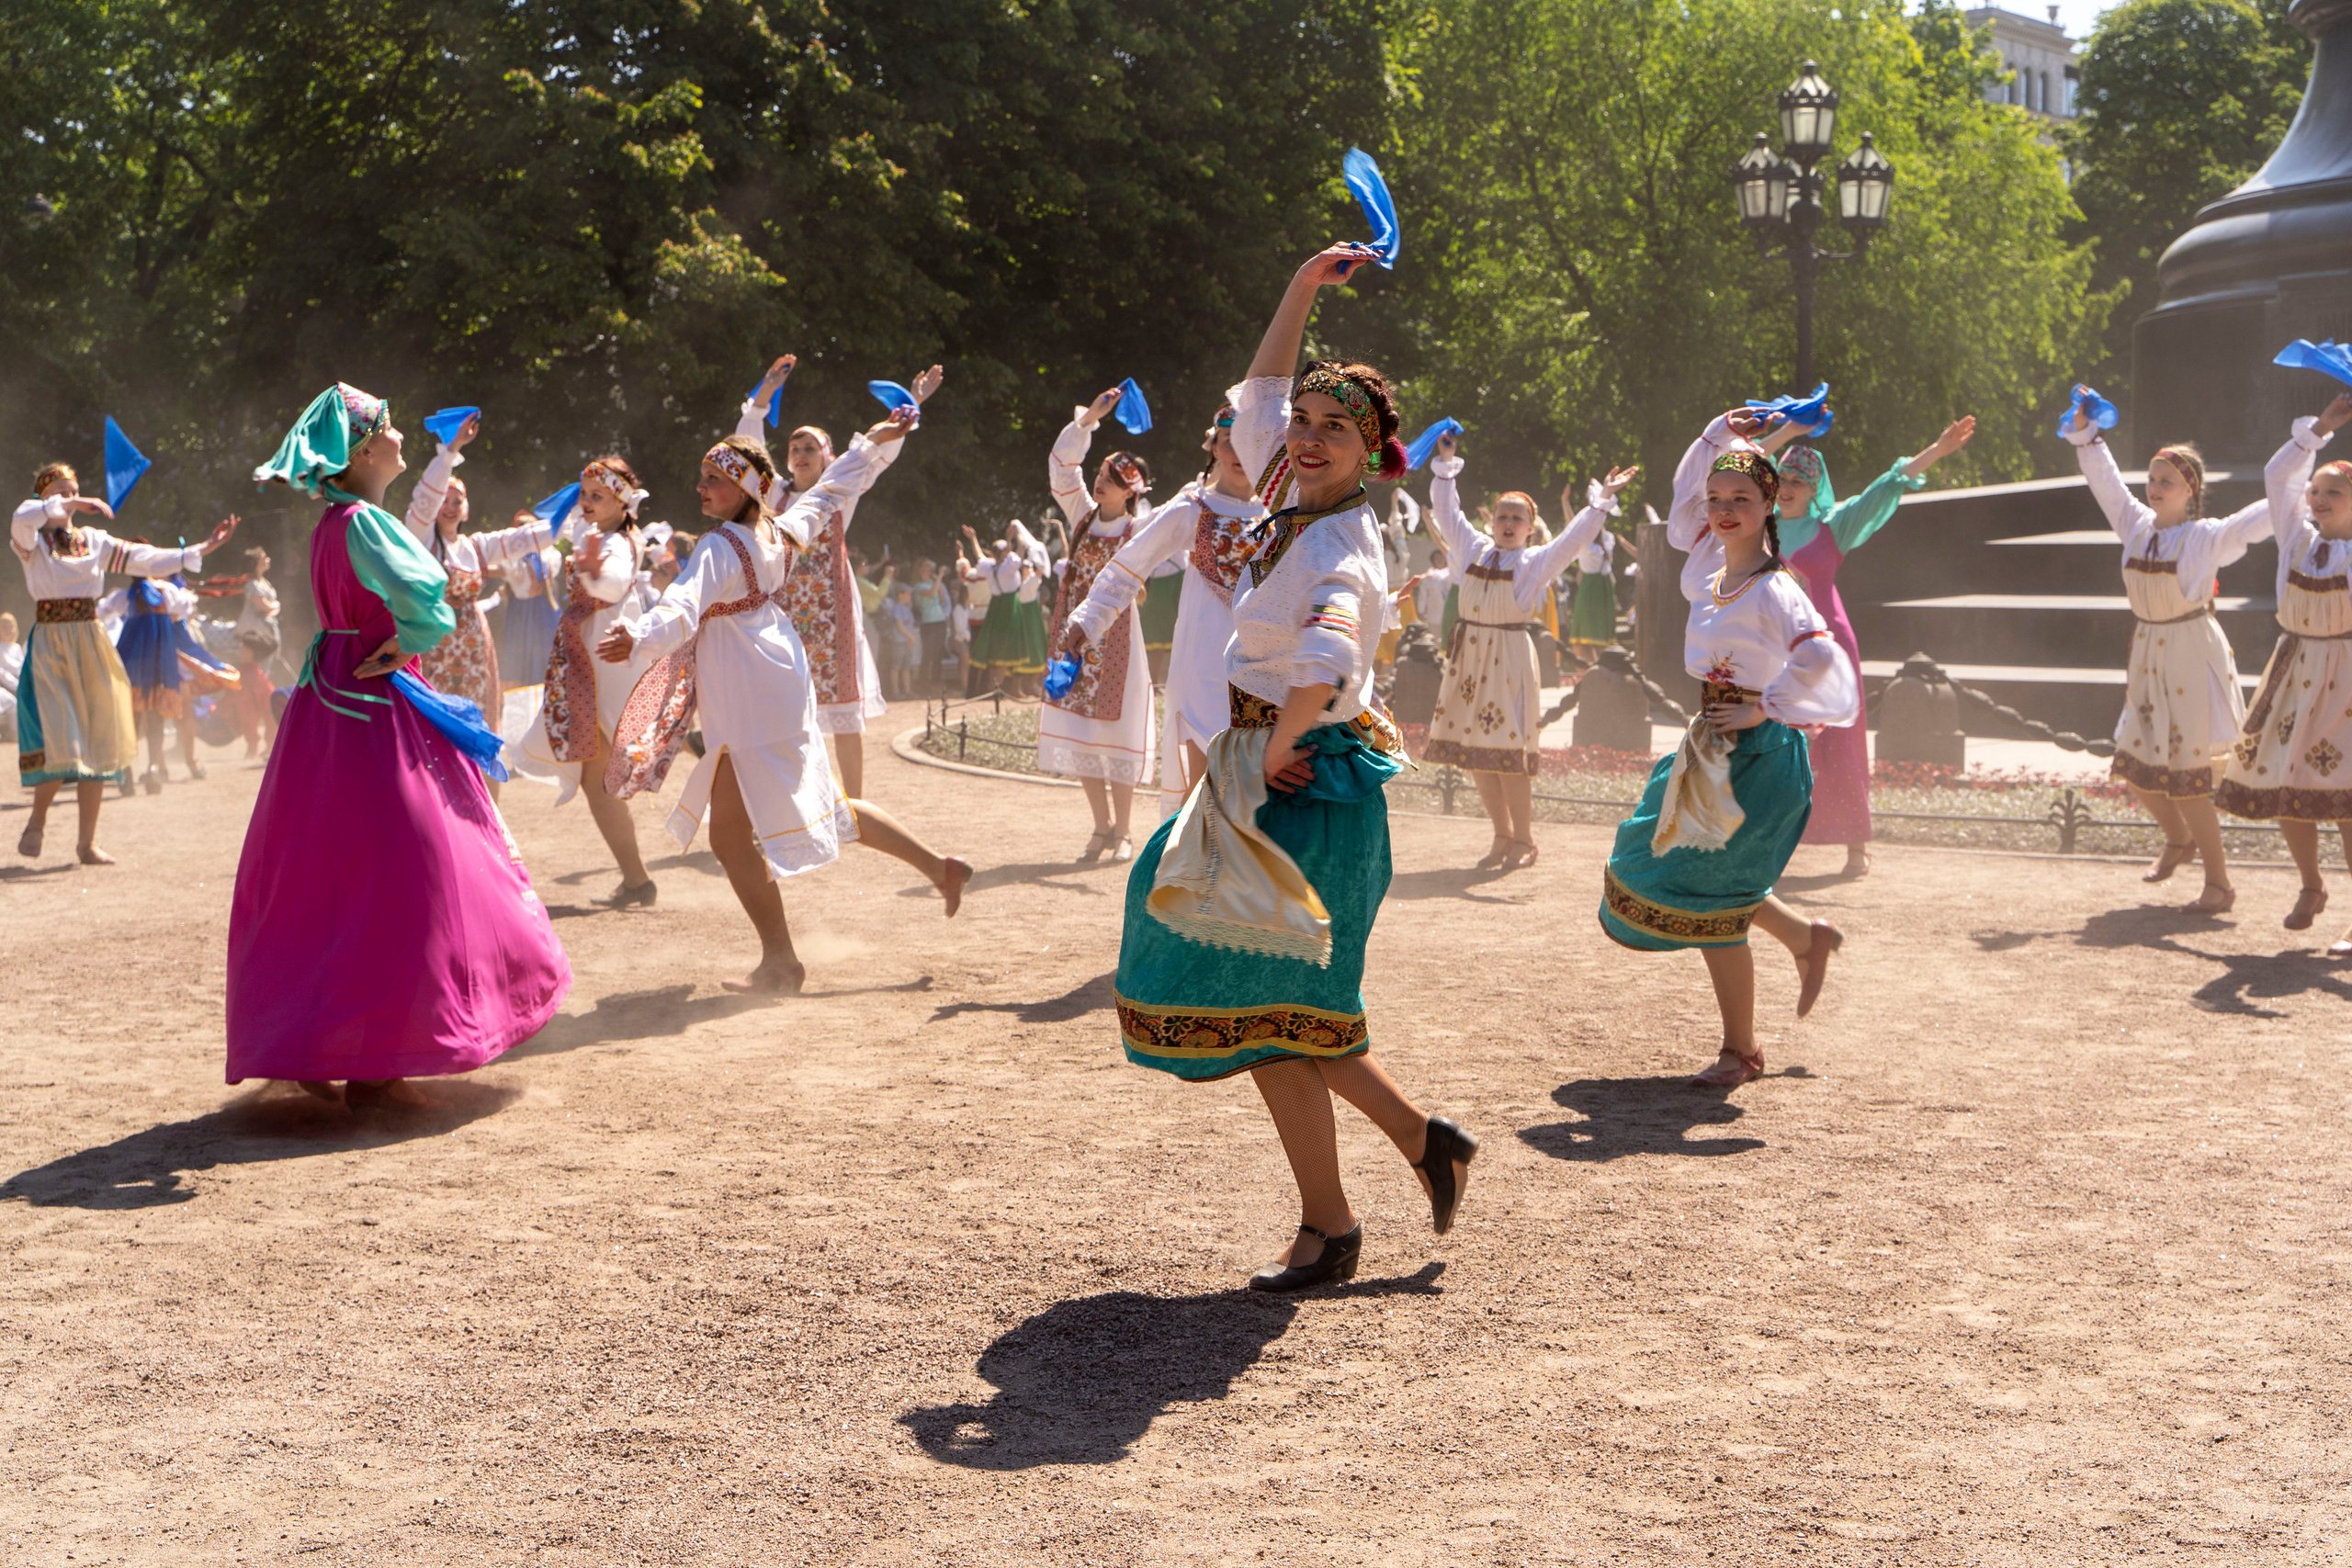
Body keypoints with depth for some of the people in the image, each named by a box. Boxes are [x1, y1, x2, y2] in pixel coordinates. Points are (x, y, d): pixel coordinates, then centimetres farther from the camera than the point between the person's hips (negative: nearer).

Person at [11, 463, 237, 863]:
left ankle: (87, 841, 10)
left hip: (91, 645, 4)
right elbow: (23, 518, -23)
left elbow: (147, 561, 7)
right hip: (50, 645, -4)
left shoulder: (94, 541, 12)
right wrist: (70, 505, -28)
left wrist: (201, 550, 0)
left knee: (98, 741, 2)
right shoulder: (32, 542, 1)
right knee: (61, 740, -14)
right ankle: (37, 821, 11)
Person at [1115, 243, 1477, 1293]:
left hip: (1305, 781, -9)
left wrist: (1281, 746, -26)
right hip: (1267, 765, 9)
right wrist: (1303, 287, 16)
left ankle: (1329, 1227, 14)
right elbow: (1259, 398, 22)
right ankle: (1421, 1136, 27)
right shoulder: (1299, 509, 7)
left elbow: (1327, 658, -41)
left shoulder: (1338, 546, -19)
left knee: (1262, 1005, 0)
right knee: (1278, 1004, 15)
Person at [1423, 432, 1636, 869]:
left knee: (1509, 750, -7)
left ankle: (1523, 841, 4)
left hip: (1509, 656, -4)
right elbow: (1448, 513, 20)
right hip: (1469, 652, 4)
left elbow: (1575, 538, -6)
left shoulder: (1536, 561, 3)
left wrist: (1601, 501, -11)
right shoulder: (1475, 548, 12)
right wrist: (1447, 465, 19)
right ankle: (1502, 836, 17)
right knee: (1473, 747, 5)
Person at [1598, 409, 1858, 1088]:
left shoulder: (1774, 590, -16)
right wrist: (1712, 439, 14)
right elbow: (1684, 507, 25)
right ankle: (1807, 938, 30)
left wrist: (1763, 708, -21)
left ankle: (1740, 1051, 10)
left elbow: (1818, 658, -31)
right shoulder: (1712, 565, 7)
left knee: (1709, 893, -4)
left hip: (1758, 753, -8)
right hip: (1712, 748, 8)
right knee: (1678, 871, 12)